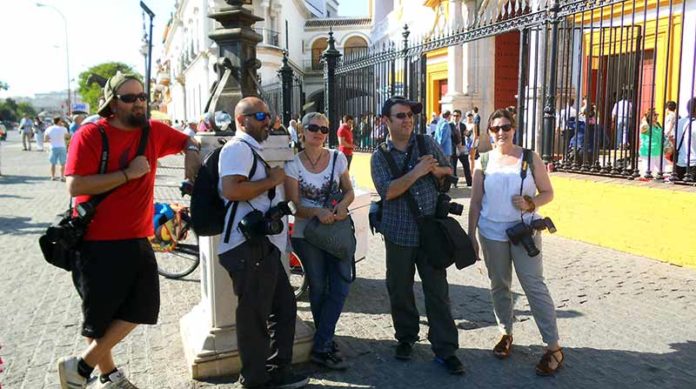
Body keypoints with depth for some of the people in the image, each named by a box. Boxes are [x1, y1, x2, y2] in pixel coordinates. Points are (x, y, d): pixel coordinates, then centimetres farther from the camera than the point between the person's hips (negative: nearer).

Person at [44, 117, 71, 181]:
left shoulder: (49, 129, 1)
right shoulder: (63, 129, -7)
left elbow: (45, 140, 0)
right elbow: (68, 136, 5)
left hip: (53, 148, 2)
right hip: (62, 147, -2)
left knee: (53, 163, 11)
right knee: (63, 163, 5)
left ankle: (53, 177, 13)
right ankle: (62, 177, 3)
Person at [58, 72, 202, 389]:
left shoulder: (153, 131, 3)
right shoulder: (90, 135, -12)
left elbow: (188, 140, 21)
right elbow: (75, 186, -21)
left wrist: (191, 154, -2)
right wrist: (128, 173, -20)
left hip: (137, 240, 6)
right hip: (98, 242, -6)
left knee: (141, 308, 10)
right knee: (101, 314, 7)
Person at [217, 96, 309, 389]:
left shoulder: (252, 150, 23)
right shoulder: (238, 147, -10)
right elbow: (230, 190, -26)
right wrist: (272, 180, -16)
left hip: (264, 246, 11)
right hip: (248, 247, -11)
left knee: (284, 306, 16)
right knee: (255, 315, 0)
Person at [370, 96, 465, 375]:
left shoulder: (427, 143, 4)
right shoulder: (379, 156, -2)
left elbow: (449, 171, 11)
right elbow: (387, 191, -16)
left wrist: (435, 169, -11)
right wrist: (417, 172, -22)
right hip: (399, 234, 0)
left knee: (437, 292, 2)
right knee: (400, 291, 13)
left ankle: (445, 350, 12)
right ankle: (405, 338, 33)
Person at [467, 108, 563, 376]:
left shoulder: (530, 158, -2)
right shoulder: (483, 162, 2)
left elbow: (548, 193, 2)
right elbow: (475, 203, 5)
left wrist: (530, 203, -19)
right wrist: (471, 236, 4)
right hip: (492, 233, 2)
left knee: (534, 286, -4)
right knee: (499, 286, 12)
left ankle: (553, 347, 3)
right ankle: (506, 334, 29)